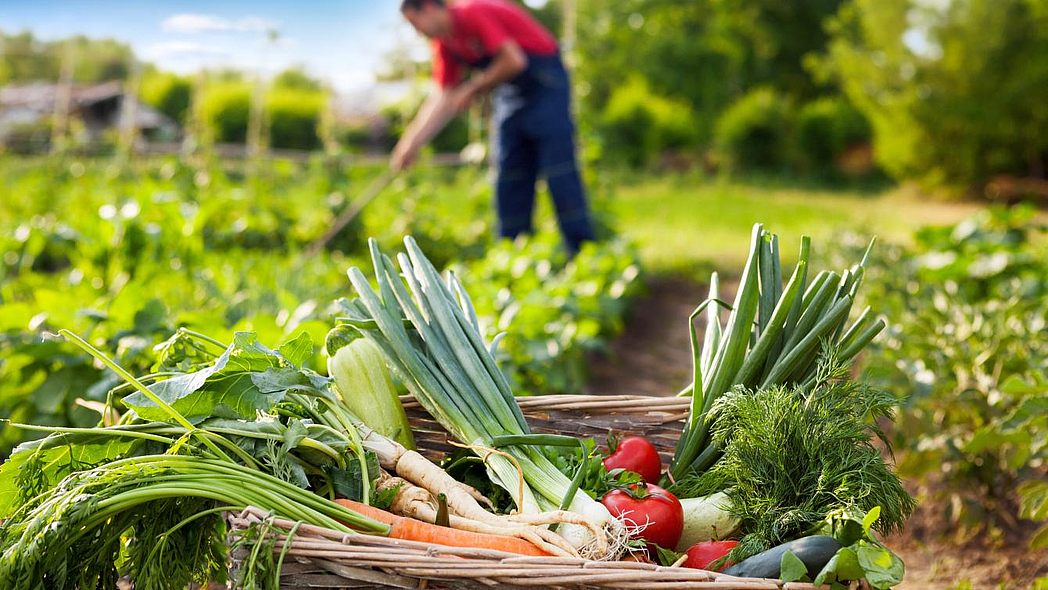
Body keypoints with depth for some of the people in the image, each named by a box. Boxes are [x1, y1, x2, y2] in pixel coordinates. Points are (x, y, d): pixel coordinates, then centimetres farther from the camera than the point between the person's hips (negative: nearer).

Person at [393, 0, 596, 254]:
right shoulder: (445, 43, 7)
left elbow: (514, 61, -24)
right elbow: (443, 97, 11)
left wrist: (472, 88, -12)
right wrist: (411, 143, 5)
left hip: (544, 84, -9)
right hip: (510, 94, 9)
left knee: (559, 174, -11)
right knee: (509, 177, 5)